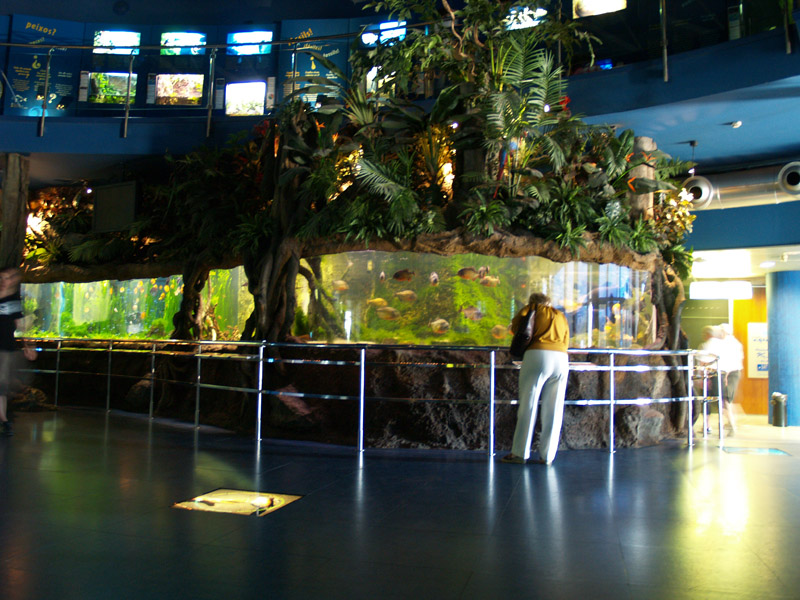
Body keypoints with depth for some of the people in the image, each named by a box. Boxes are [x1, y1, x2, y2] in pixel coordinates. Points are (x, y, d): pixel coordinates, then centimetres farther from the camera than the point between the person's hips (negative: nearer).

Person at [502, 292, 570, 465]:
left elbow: (515, 326, 16)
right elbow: (566, 342, 24)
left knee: (528, 406, 0)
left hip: (538, 355, -3)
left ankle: (519, 453, 2)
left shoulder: (532, 308, 18)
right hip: (561, 360, 4)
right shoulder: (561, 316, 28)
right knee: (553, 411, 5)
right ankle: (547, 456, 6)